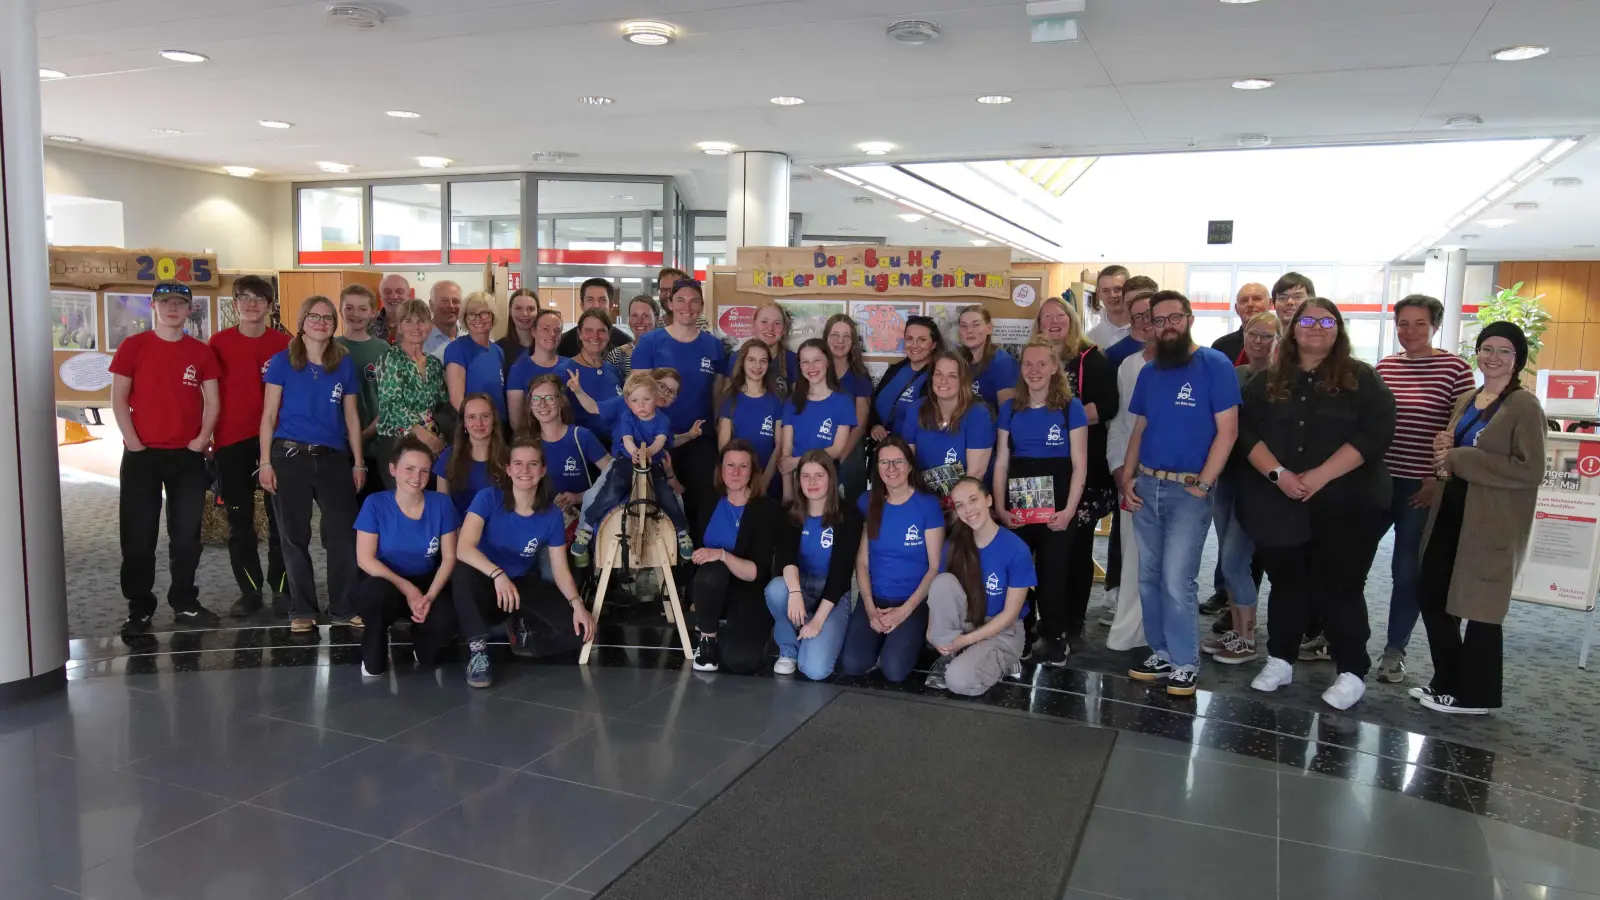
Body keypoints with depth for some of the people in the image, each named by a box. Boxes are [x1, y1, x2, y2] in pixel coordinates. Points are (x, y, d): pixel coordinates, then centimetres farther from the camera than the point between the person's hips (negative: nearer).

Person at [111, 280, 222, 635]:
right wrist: (133, 443, -10)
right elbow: (118, 398, -1)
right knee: (138, 536, 1)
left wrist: (202, 439, -6)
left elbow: (212, 400, 7)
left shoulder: (201, 352, 6)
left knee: (187, 534, 7)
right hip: (141, 453, -2)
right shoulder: (132, 347, 0)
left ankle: (185, 604, 17)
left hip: (188, 455, 2)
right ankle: (139, 610, 10)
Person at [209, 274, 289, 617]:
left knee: (280, 516, 6)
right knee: (239, 519, 7)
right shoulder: (219, 342, 2)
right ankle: (249, 591, 16)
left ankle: (282, 587, 16)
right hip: (232, 440, 1)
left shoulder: (284, 343, 1)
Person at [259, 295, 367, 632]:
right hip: (290, 455, -2)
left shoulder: (344, 363, 7)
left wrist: (358, 462, 7)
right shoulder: (283, 361, 1)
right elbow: (269, 414, 1)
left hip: (333, 457, 2)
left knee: (343, 535, -1)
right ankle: (302, 611, 15)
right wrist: (266, 462, -6)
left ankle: (345, 609, 10)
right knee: (295, 536, 5)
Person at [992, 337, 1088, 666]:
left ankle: (1054, 636, 17)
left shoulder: (1071, 407, -1)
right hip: (1018, 505, 3)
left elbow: (1079, 466, -3)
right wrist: (999, 507, -3)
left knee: (1054, 572, 3)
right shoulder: (1010, 409, 8)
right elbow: (1001, 463, 8)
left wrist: (1069, 510, -12)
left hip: (1057, 505, -3)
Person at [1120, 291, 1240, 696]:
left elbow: (1227, 431, -10)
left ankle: (1186, 663, 5)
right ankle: (1162, 654, 21)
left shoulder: (1216, 365, -6)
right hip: (1146, 486, 6)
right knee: (1149, 577, 9)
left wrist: (1202, 485, -13)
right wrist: (1127, 477, 5)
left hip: (1188, 490, -6)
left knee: (1176, 581, -9)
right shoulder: (1148, 372, 11)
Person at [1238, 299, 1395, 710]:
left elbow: (1375, 434, -10)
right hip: (1280, 504, 3)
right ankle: (1280, 661, 25)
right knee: (1287, 584, 12)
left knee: (1340, 588, 1)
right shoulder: (1268, 381, 9)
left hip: (1344, 506, -2)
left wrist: (1320, 476, -18)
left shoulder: (1362, 379, 1)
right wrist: (1278, 473, -15)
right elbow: (1247, 432, 1)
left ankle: (1353, 673, 14)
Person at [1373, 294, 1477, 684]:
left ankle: (1394, 651, 18)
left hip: (1423, 487, -3)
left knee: (1407, 571, 4)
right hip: (1377, 481, 3)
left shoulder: (1455, 367, -5)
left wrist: (1441, 479, -9)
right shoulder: (1384, 367, 6)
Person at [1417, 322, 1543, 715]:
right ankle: (1448, 680, 27)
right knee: (1430, 596, 11)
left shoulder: (1524, 406, -11)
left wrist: (1460, 460, -19)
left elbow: (1530, 471, -19)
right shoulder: (1467, 401, 13)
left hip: (1491, 522, -8)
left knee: (1478, 607, 1)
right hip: (1452, 512, 8)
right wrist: (1445, 449, 0)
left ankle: (1475, 694, 16)